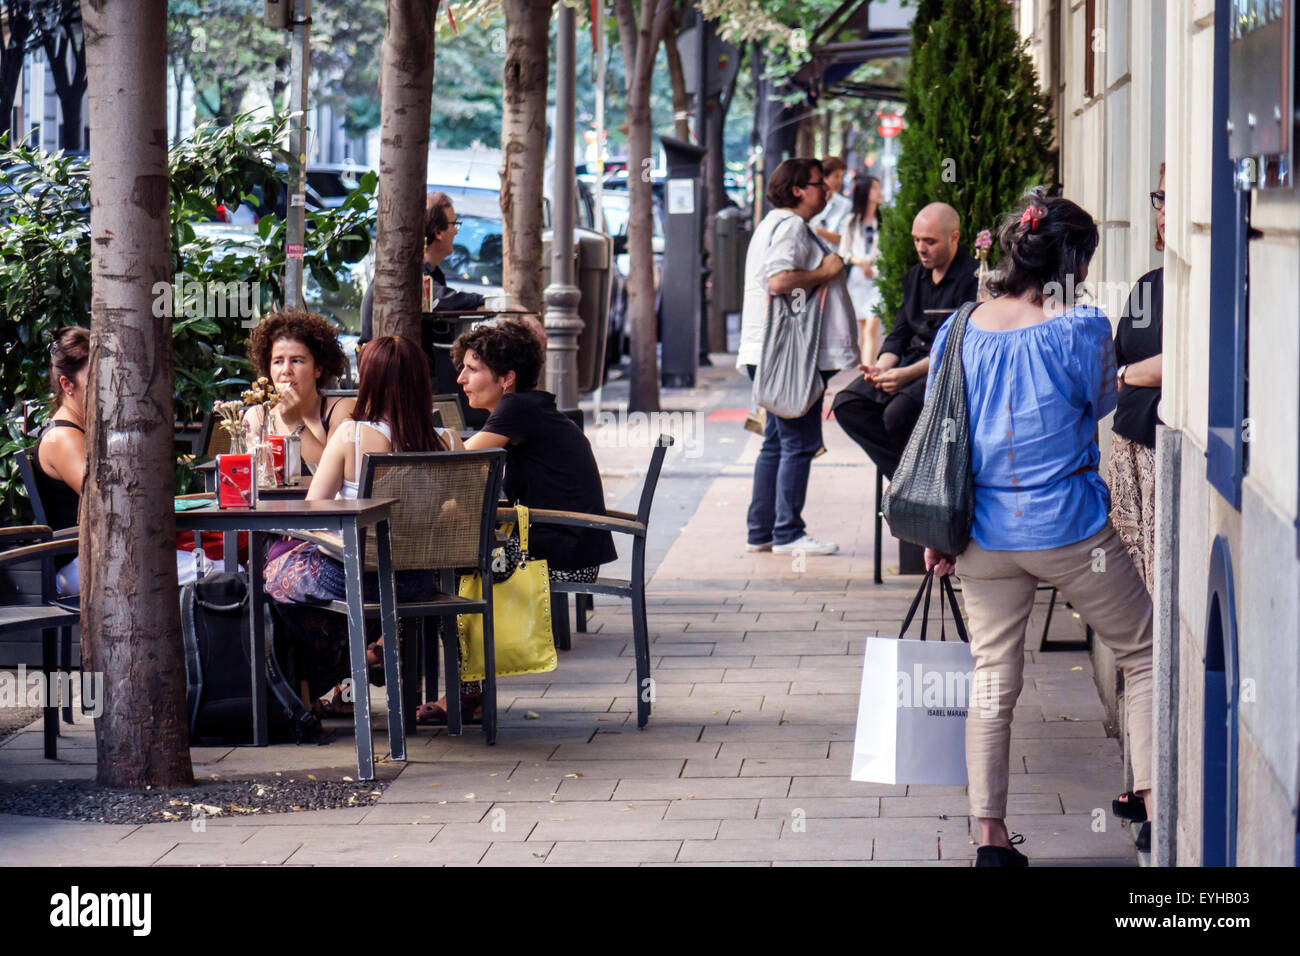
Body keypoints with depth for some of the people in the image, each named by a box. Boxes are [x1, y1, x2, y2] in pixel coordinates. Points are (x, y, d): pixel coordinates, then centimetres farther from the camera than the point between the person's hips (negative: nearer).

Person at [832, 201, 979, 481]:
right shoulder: (915, 276, 17)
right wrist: (882, 367, -3)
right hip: (910, 362, 9)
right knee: (847, 404, -10)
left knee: (898, 413, -33)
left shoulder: (972, 278, -10)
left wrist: (909, 374, -23)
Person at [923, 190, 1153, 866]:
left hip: (985, 536, 4)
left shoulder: (957, 332, 0)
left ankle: (991, 835, 10)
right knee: (1143, 654, 13)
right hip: (1070, 530, -4)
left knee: (993, 679, 11)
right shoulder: (1081, 329, -14)